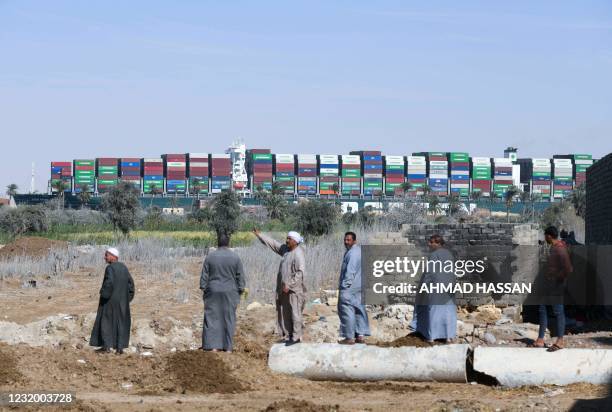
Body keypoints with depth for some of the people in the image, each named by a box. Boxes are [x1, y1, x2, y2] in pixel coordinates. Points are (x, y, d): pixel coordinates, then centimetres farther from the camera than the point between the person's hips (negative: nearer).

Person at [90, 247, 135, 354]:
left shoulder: (110, 268, -14)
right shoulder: (123, 267, 7)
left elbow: (109, 282, -26)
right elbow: (130, 282, 7)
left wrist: (103, 294, -13)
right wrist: (127, 297, 11)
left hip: (110, 298, -6)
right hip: (122, 300, 6)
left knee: (106, 321, 2)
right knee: (120, 321, 10)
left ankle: (107, 346, -3)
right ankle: (120, 347, 6)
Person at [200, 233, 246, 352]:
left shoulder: (210, 257, -2)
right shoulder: (235, 258, -3)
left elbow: (204, 275, 0)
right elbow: (240, 276, -2)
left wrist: (203, 289, 7)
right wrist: (241, 290, 6)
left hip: (213, 292, 0)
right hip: (230, 293, 0)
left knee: (212, 318, 3)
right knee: (228, 318, 6)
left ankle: (213, 346, -3)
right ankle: (227, 347, 6)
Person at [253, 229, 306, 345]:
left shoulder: (298, 254, -16)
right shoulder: (286, 249, 9)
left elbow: (300, 273, -22)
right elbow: (272, 243, 21)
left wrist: (289, 285, -23)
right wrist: (259, 235, 21)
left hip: (294, 289, -9)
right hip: (285, 289, 9)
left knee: (295, 313, -5)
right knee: (285, 313, 11)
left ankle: (296, 337, 0)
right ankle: (288, 336, 17)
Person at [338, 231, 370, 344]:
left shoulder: (352, 253, -16)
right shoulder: (360, 251, 15)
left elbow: (350, 271, -22)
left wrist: (344, 285, -20)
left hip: (349, 287, -10)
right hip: (359, 287, 10)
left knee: (347, 311, -6)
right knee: (359, 310, 11)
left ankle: (349, 337, -6)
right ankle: (361, 335, 14)